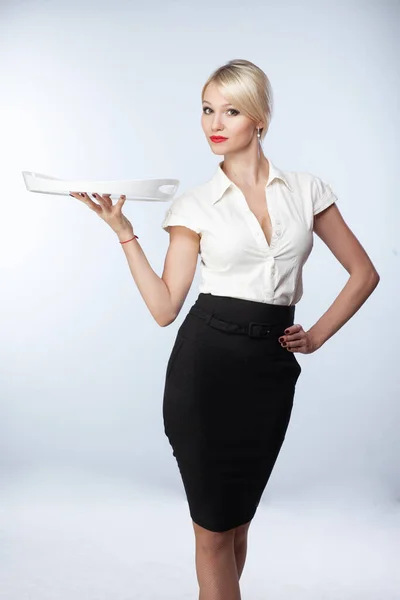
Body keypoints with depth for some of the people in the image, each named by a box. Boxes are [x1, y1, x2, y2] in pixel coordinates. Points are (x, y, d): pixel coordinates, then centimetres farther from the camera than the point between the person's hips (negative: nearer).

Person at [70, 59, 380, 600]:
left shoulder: (307, 190, 5)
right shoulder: (196, 205, 2)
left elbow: (364, 273, 11)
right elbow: (165, 307, -3)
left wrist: (318, 335, 5)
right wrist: (123, 231, -7)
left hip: (270, 372, 2)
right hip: (205, 367, -1)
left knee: (236, 520, 15)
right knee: (214, 529, 6)